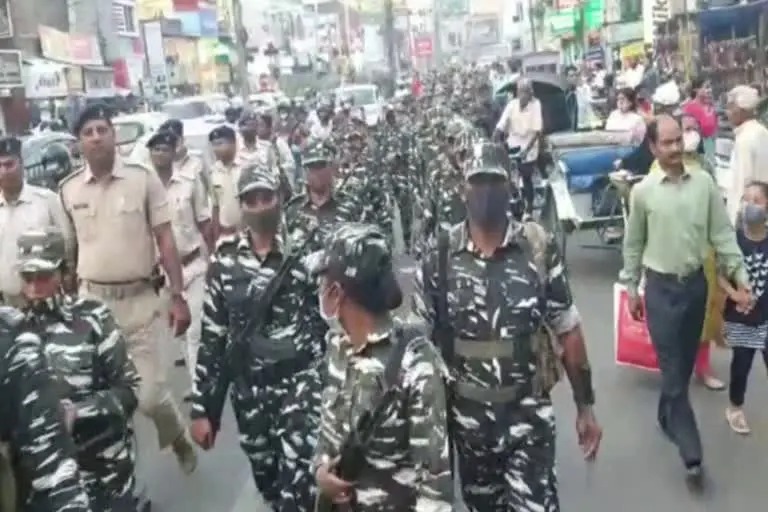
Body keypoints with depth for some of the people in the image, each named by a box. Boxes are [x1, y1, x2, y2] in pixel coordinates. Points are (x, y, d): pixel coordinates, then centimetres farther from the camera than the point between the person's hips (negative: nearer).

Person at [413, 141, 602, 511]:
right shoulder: (438, 256, -8)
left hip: (529, 414, -1)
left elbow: (567, 331, -2)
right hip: (468, 418, 2)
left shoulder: (540, 248, -9)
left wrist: (585, 406, 0)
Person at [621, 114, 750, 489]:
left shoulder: (704, 183, -3)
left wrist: (740, 277, -6)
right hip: (661, 287, -3)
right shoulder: (643, 191, -8)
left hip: (696, 283, 3)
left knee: (685, 364, 17)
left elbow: (722, 235, 0)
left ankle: (667, 416, 42)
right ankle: (692, 455, 6)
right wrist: (631, 288, 3)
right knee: (672, 370, -1)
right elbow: (633, 244, 1)